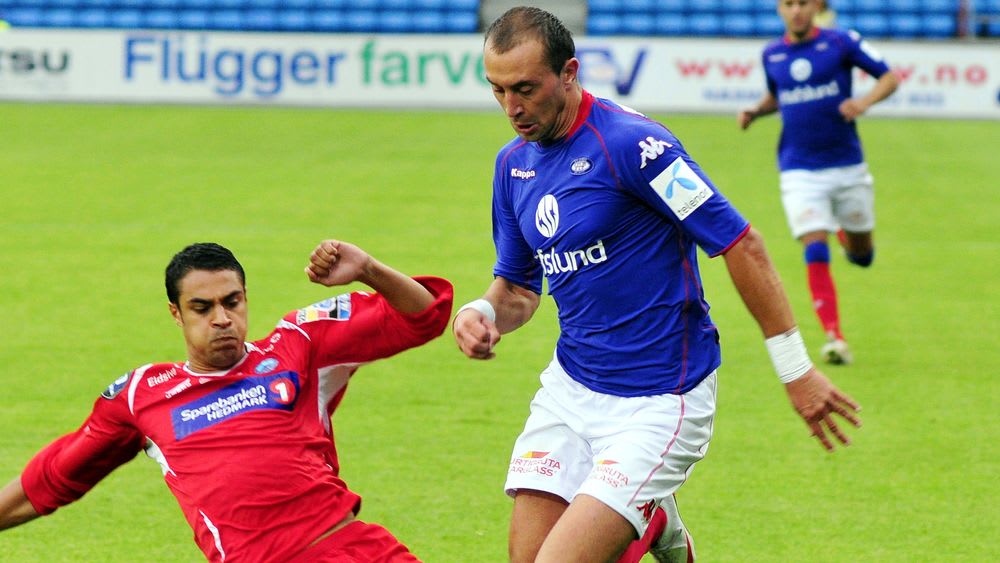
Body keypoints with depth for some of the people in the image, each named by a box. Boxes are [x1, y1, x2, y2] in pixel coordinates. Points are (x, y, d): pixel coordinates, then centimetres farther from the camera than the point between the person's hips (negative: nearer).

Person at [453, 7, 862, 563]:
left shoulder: (629, 141, -18)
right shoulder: (514, 162, 6)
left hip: (658, 403, -8)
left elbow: (741, 244, -17)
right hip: (570, 387, 8)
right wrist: (485, 313, -7)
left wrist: (796, 367, -17)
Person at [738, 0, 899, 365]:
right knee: (815, 251, -16)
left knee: (862, 256, 12)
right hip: (800, 171, 0)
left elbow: (889, 77, 0)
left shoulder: (841, 43, -5)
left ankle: (844, 233, 48)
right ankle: (833, 337, -18)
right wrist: (755, 111, 4)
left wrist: (865, 102, -19)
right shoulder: (772, 55, 5)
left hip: (847, 167, 0)